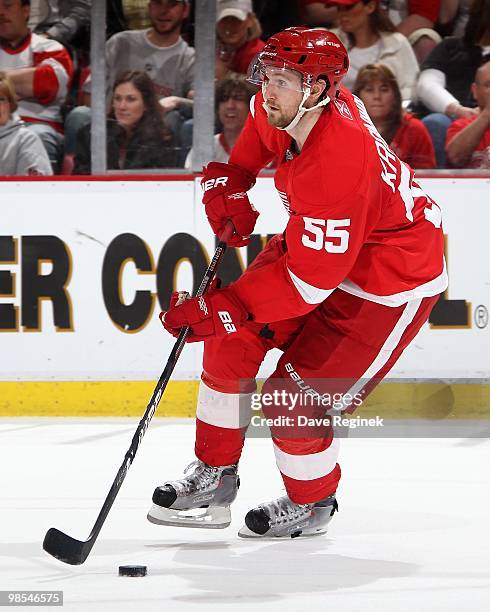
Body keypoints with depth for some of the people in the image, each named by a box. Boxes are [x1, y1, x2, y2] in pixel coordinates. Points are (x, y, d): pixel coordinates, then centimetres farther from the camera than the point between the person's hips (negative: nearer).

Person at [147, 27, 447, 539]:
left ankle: (311, 503, 20)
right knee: (233, 340, 3)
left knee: (293, 400, -9)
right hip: (314, 242, 9)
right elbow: (260, 128, 14)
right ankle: (214, 478, 17)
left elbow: (310, 280, -33)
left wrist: (222, 309, -32)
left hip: (390, 284, -9)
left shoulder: (337, 167, -39)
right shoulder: (288, 105, -14)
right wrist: (229, 182, 3)